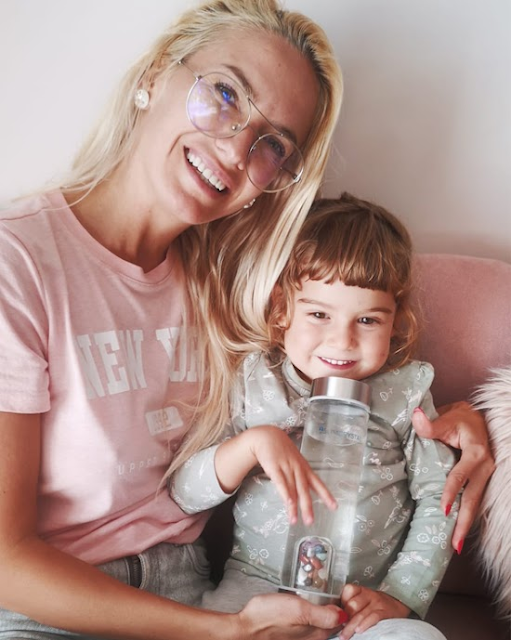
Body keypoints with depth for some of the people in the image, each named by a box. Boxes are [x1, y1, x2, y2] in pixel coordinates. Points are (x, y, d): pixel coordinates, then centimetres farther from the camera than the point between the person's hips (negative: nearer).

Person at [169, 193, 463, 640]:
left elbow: (439, 500, 4)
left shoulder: (405, 390, 0)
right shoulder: (252, 381, -2)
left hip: (365, 600, 1)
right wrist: (254, 442, -22)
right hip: (257, 582, 0)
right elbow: (185, 494, -5)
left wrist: (399, 596, -6)